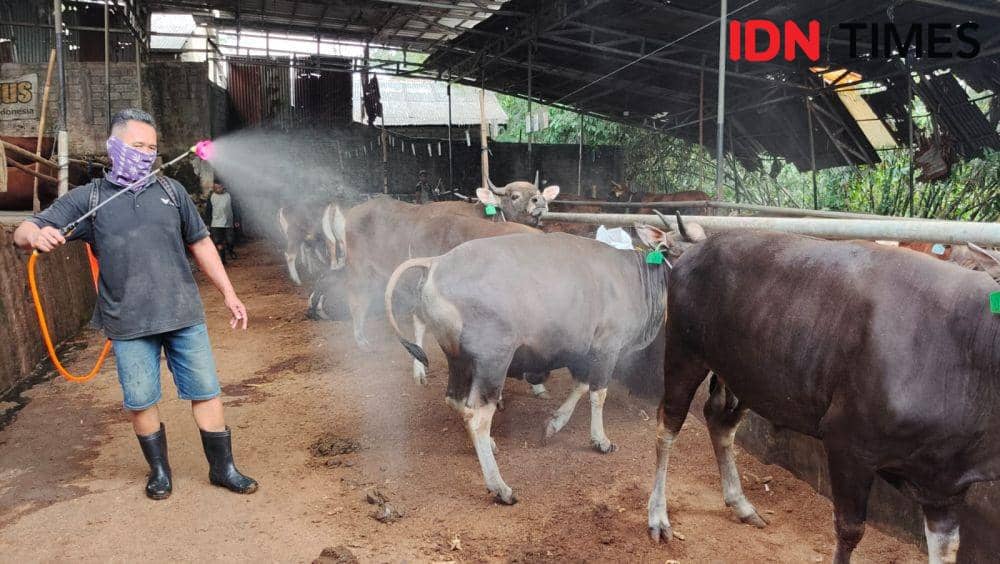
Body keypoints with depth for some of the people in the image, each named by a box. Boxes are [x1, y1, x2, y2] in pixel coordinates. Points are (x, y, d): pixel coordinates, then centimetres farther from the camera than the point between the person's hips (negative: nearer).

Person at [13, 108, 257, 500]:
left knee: (205, 391, 4)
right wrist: (35, 235, -27)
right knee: (140, 401, 7)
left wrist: (229, 294, 10)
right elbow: (23, 232, -1)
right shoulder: (87, 199, 4)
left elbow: (200, 244, 14)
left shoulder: (171, 191, 10)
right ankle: (159, 470, 28)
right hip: (128, 324, -1)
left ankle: (222, 468, 17)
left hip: (184, 315, 1)